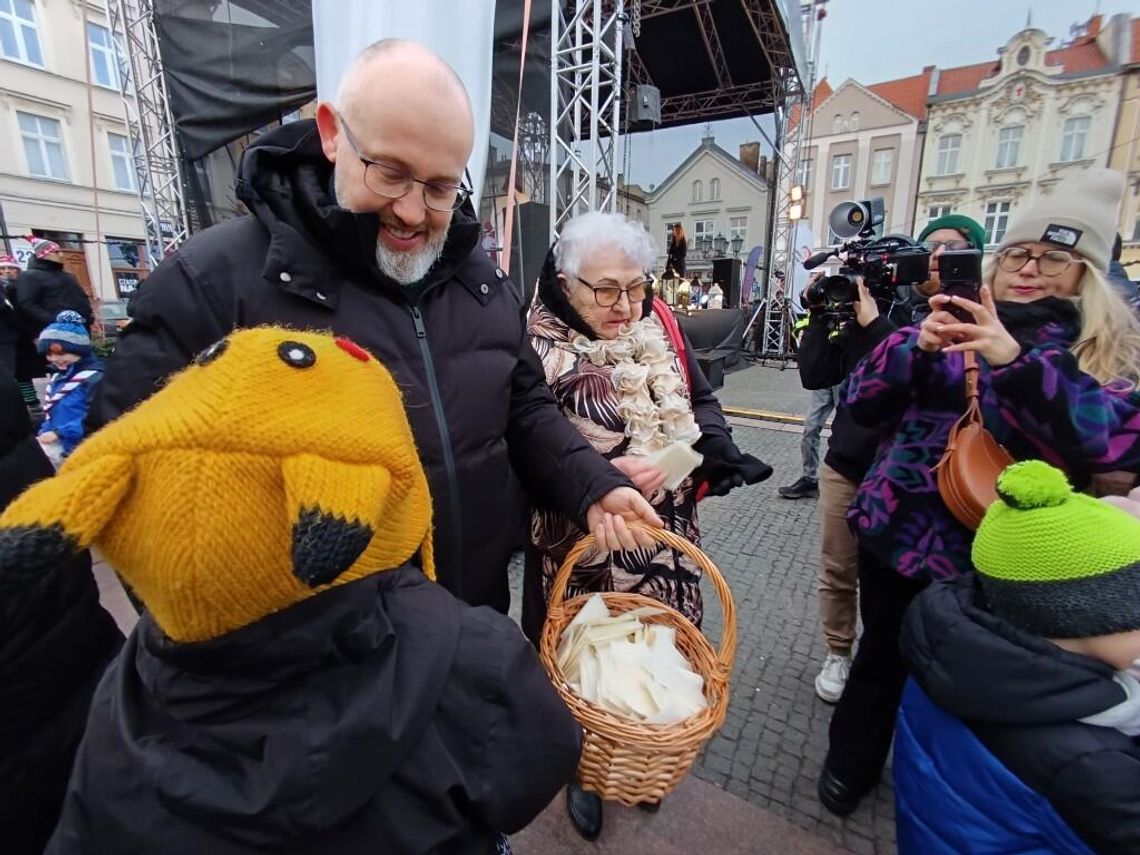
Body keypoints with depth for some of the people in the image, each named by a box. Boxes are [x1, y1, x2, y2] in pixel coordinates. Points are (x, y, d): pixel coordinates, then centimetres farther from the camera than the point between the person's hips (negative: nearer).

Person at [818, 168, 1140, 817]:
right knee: (882, 655, 17)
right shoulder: (956, 329, 6)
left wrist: (1016, 360, -30)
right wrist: (917, 344, -18)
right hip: (896, 531, 2)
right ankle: (851, 765, 42)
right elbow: (863, 404, -2)